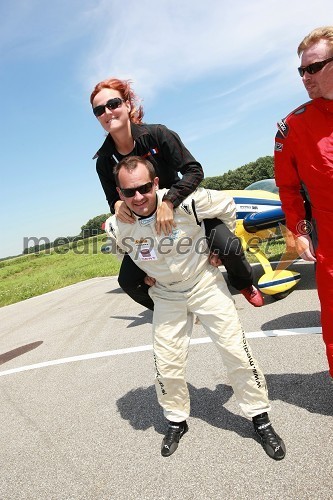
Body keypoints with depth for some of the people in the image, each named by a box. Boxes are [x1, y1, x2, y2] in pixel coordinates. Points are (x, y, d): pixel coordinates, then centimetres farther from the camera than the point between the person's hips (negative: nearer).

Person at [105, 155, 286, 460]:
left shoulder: (186, 202, -27)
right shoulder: (117, 228, -18)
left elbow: (227, 206, -7)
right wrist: (144, 274, 4)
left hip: (205, 283, -2)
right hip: (166, 295, 2)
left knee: (237, 351, 0)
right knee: (167, 366, 5)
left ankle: (260, 419, 23)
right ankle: (176, 422, 33)